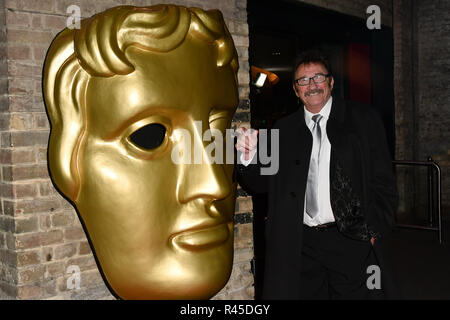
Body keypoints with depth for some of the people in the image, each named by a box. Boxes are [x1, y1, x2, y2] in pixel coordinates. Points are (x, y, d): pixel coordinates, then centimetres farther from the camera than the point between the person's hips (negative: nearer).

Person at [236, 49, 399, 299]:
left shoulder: (363, 120, 3)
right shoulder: (284, 130, 10)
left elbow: (383, 182, 2)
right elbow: (263, 184, 9)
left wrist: (376, 233, -6)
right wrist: (250, 156, -10)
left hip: (353, 242, -2)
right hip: (301, 245, 2)